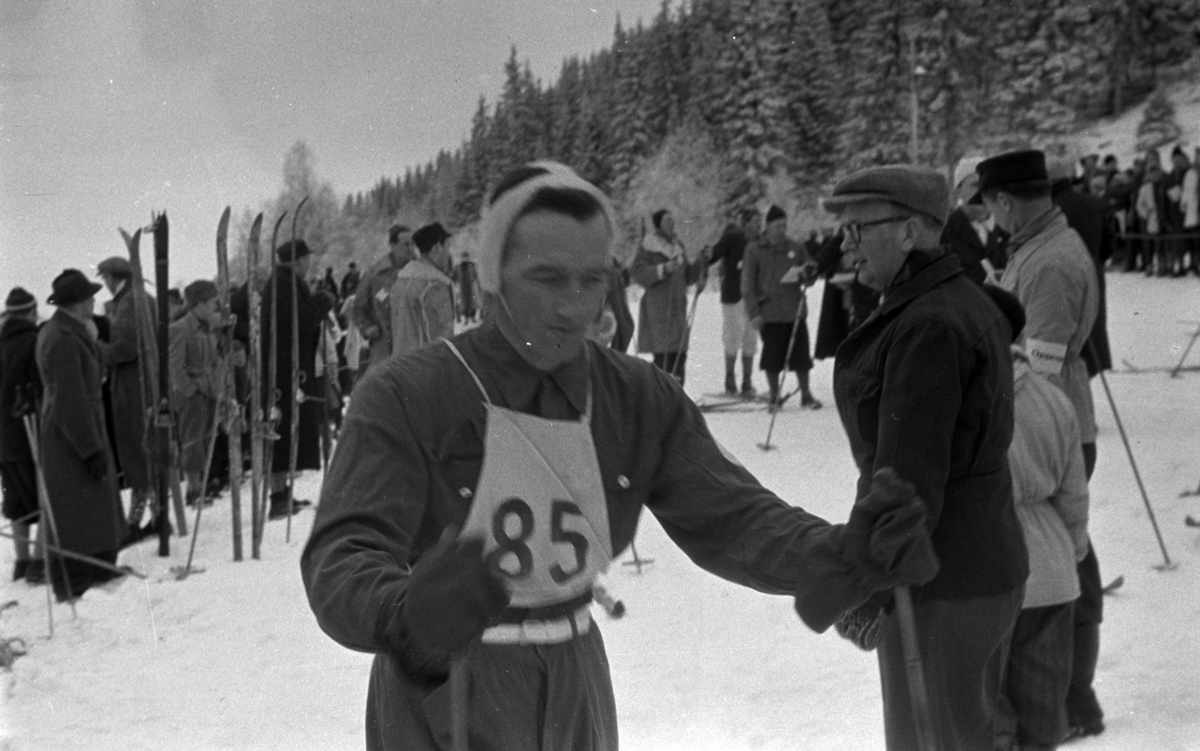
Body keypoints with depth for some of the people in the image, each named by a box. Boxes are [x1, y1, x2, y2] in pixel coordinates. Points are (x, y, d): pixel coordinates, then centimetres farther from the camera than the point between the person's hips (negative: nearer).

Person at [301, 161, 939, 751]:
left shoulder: (641, 399, -5)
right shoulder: (404, 397, -19)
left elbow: (730, 517, -11)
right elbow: (344, 556, -27)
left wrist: (841, 555, -31)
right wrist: (403, 618, -51)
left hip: (576, 694, 5)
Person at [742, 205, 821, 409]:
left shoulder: (796, 248, 9)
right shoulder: (754, 250, 1)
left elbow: (809, 278, 16)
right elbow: (748, 285, 1)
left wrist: (809, 272, -9)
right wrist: (754, 312, -7)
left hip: (795, 310, 2)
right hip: (769, 313, -2)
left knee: (801, 354, 4)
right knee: (772, 357, 2)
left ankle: (806, 394, 15)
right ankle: (775, 395, 15)